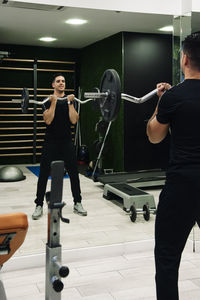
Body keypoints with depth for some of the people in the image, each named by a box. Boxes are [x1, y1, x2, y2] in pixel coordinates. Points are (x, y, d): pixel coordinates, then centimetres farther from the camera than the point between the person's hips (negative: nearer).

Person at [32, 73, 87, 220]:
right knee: (44, 174, -1)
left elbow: (74, 120, -7)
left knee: (74, 173, 5)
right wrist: (53, 102, -19)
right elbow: (48, 120, -15)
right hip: (51, 143, -2)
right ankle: (39, 206, 10)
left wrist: (70, 103, -13)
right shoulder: (48, 100, 0)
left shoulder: (70, 100, 8)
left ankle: (77, 203, 19)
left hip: (67, 142, 2)